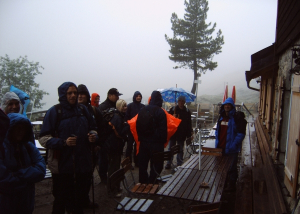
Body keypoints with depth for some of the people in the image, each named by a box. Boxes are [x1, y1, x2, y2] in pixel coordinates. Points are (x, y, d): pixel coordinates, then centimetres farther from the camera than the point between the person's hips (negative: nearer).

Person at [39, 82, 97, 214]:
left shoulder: (82, 109, 8)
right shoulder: (54, 111, -5)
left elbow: (92, 128, 18)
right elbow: (44, 138, -8)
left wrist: (93, 135, -4)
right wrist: (63, 142, -23)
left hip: (83, 163, 4)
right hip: (62, 165, -4)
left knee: (79, 197, 15)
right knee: (61, 200, 6)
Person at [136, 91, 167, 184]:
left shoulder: (142, 110, 4)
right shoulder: (160, 112, -12)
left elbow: (137, 126, 8)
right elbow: (163, 130, -12)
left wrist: (141, 138, 16)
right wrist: (163, 141, -1)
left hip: (143, 142, 6)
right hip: (156, 143, -5)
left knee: (142, 165, 15)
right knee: (156, 165, 4)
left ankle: (143, 183, 26)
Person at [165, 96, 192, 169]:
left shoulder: (187, 111, 3)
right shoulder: (173, 109, -1)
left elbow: (189, 123, 3)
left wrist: (189, 134, -2)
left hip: (182, 134, 1)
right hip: (173, 132, -1)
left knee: (180, 150, 11)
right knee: (170, 149, 7)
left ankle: (179, 164, 21)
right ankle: (168, 163, 16)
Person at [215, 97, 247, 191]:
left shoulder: (237, 118, -12)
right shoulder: (221, 117, 11)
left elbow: (241, 133, -15)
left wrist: (234, 144, -20)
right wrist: (217, 142, 10)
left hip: (231, 148, -7)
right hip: (221, 147, 7)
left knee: (232, 167, 5)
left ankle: (231, 184, 21)